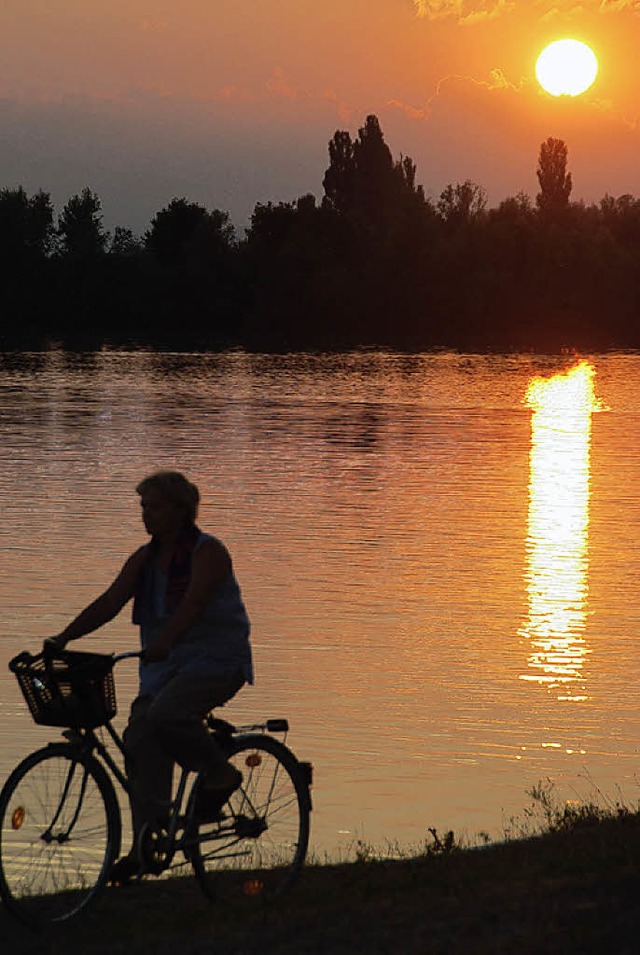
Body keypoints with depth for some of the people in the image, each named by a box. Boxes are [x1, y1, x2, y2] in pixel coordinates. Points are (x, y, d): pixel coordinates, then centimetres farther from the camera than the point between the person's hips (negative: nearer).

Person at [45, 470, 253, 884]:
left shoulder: (208, 552, -10)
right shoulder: (145, 559, 11)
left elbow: (193, 602, -26)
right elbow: (110, 602, 3)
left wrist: (163, 642, -43)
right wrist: (64, 638, -11)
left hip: (217, 659, -7)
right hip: (166, 664, 7)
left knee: (166, 714, -31)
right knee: (140, 737, -9)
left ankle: (221, 774, -5)